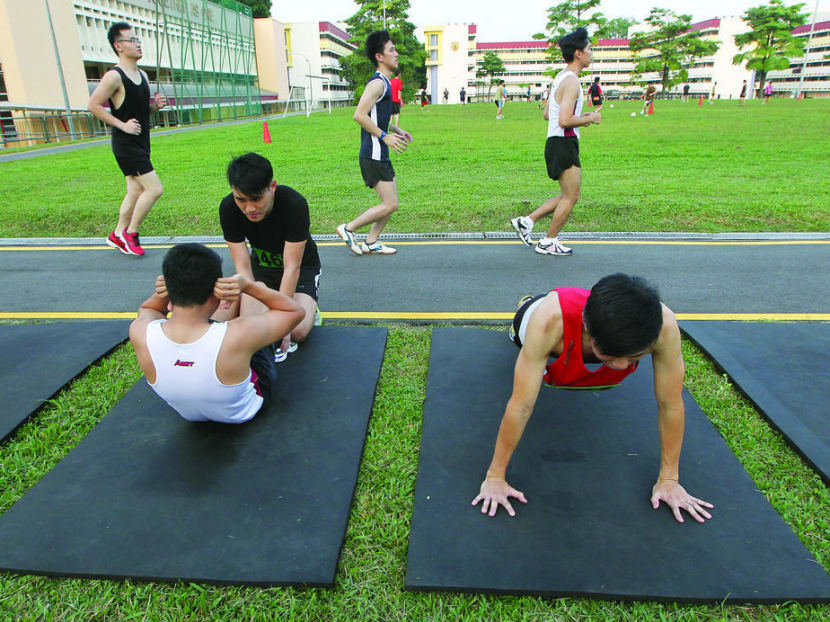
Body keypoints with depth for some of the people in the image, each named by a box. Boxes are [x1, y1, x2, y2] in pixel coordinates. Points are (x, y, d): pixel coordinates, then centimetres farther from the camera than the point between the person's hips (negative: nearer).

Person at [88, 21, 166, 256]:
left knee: (136, 192, 13)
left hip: (141, 143, 9)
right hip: (126, 145, -9)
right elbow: (93, 105, -15)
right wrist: (122, 125, -19)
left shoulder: (142, 75, 13)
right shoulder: (114, 76, -14)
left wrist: (156, 105, 2)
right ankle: (129, 233, 2)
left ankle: (117, 235, 26)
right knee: (154, 188, -13)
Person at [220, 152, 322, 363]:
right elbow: (243, 267, -23)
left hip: (302, 266, -3)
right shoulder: (228, 208, -23)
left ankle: (309, 307, 9)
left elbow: (292, 267, -31)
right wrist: (254, 313, -34)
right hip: (262, 266, 3)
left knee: (298, 331, -24)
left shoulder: (295, 204, -33)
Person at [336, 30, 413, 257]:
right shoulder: (377, 83, -15)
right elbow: (359, 115, -24)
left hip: (381, 155, 10)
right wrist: (385, 136, -22)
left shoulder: (384, 83, 17)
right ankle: (348, 229, 5)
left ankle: (371, 243, 21)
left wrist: (397, 131, 16)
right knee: (390, 205, -7)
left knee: (391, 202, 12)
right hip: (373, 155, -10)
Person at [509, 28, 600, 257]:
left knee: (568, 196, 16)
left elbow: (547, 114, 21)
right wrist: (591, 118, -9)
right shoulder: (571, 81, -15)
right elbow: (565, 121, -24)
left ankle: (526, 221, 15)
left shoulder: (561, 77, 16)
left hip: (557, 143, 10)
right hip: (564, 143, -10)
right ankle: (548, 242, 9)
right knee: (571, 196, 0)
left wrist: (580, 118, 16)